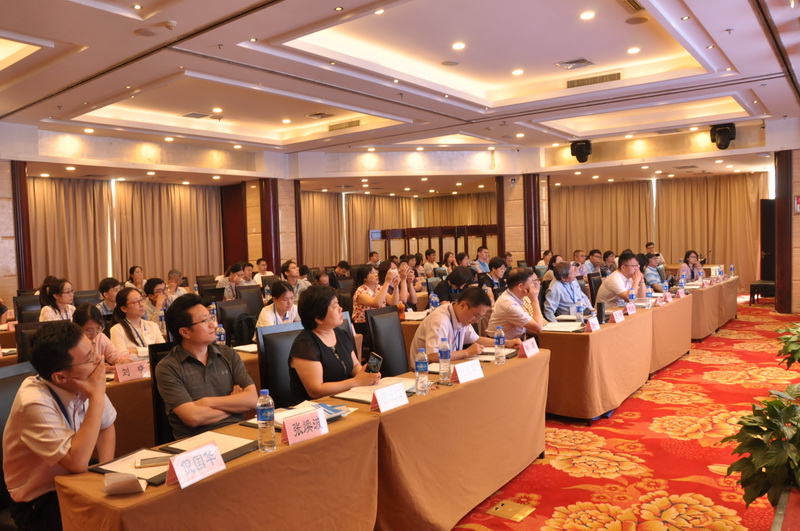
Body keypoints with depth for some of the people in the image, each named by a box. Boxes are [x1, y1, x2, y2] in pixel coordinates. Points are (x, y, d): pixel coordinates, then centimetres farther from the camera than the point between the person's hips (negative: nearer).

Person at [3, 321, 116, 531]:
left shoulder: (81, 382, -10)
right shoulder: (36, 403, -29)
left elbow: (106, 426, 7)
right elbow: (77, 463, -33)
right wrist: (97, 398, -31)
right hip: (38, 503, -6)